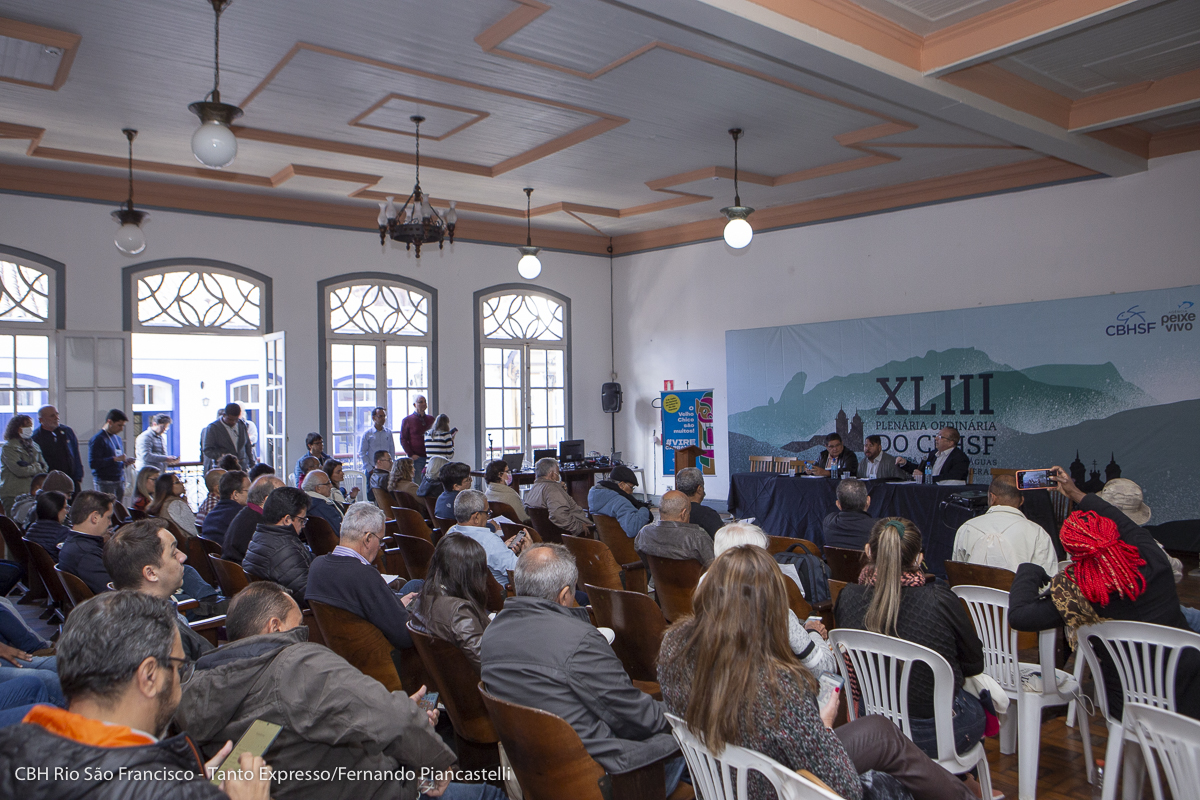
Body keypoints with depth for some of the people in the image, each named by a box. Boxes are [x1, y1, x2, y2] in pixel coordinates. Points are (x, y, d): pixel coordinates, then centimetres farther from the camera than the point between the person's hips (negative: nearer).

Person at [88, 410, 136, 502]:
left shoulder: (118, 438, 18)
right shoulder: (98, 439, -8)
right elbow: (93, 463, -18)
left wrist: (125, 461, 6)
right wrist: (115, 459, -19)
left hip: (119, 482, 7)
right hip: (104, 483, -7)